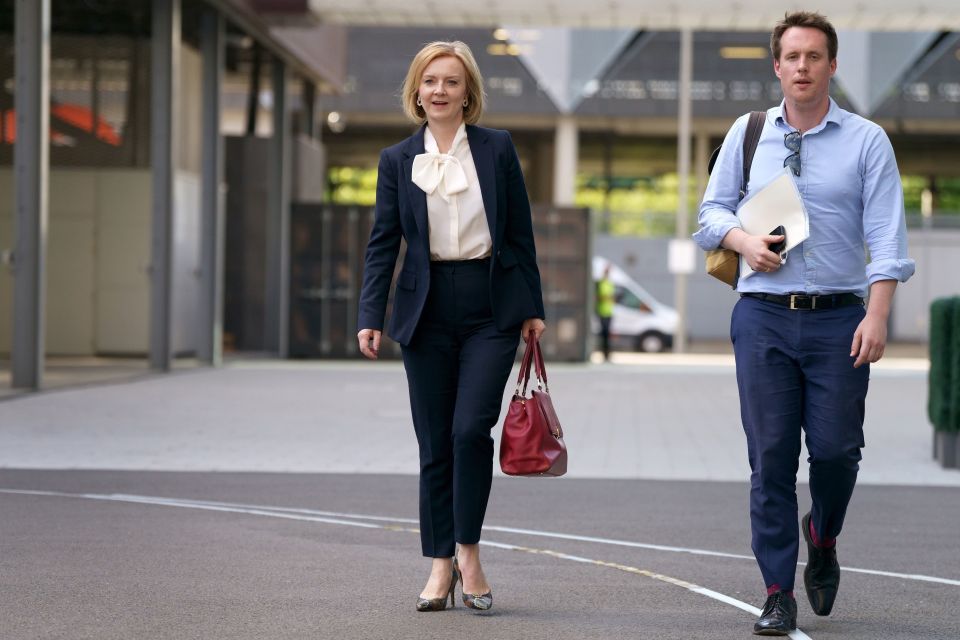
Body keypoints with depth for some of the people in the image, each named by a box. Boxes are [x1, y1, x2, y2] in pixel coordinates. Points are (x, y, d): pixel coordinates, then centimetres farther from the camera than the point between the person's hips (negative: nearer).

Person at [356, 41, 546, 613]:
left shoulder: (497, 149, 3)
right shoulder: (397, 160, 6)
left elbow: (520, 233, 6)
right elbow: (383, 243, 4)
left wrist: (533, 308, 3)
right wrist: (371, 317, -6)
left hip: (491, 307, -1)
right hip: (428, 309, 2)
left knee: (471, 428, -14)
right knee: (435, 443, 4)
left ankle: (469, 553, 0)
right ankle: (441, 565, 12)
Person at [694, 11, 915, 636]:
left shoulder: (867, 140, 3)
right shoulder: (748, 133, 9)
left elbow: (886, 236, -3)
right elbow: (712, 210, 15)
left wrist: (878, 315, -13)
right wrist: (745, 239, -6)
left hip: (838, 319, -1)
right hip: (764, 315, 1)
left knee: (837, 447, -4)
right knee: (771, 456, -1)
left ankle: (823, 537, 29)